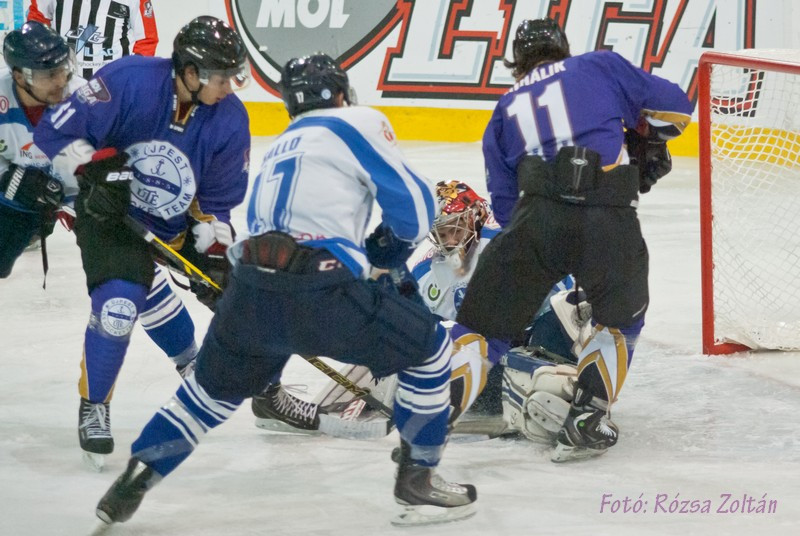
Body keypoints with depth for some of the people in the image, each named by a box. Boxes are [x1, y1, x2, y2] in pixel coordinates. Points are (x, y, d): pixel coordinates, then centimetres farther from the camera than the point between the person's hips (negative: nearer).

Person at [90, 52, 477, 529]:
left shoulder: (281, 146, 30)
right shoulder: (358, 122, 9)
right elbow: (414, 203, 6)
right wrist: (393, 245, 26)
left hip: (249, 292, 7)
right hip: (317, 293, -6)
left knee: (213, 389, 30)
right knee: (430, 350, 12)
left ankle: (134, 480, 25)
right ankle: (418, 480, 15)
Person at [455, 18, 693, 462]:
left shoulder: (506, 110, 26)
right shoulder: (601, 66, 20)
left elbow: (505, 204, 22)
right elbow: (673, 106, 15)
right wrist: (647, 142, 33)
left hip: (536, 215, 1)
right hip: (610, 220, -1)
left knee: (484, 323, 9)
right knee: (620, 319, 24)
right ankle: (585, 423, 15)